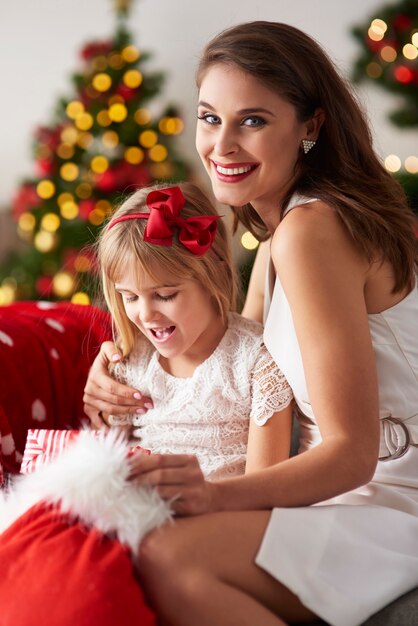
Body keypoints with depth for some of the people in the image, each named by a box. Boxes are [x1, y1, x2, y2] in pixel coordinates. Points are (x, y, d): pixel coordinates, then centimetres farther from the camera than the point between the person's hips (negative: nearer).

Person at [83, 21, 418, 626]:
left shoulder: (312, 229, -19)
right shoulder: (277, 236, 11)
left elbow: (351, 452, -22)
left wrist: (214, 494, -34)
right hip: (348, 492, 9)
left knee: (167, 560, -29)